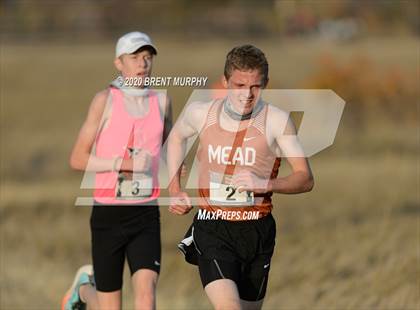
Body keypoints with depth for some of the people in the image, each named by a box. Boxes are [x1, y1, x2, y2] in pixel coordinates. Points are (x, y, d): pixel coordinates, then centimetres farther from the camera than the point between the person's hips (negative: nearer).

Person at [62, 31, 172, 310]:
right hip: (108, 214, -2)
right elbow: (77, 159, -7)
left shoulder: (161, 101, 6)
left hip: (146, 214, 2)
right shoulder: (105, 100, -5)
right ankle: (84, 287, 41)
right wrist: (122, 164, -19)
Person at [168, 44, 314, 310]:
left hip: (257, 231, 1)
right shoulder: (200, 114, -2)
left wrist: (265, 184, -27)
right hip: (212, 230, -1)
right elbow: (176, 137, 23)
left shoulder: (276, 121, -8)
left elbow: (305, 179, -9)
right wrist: (175, 191, 17)